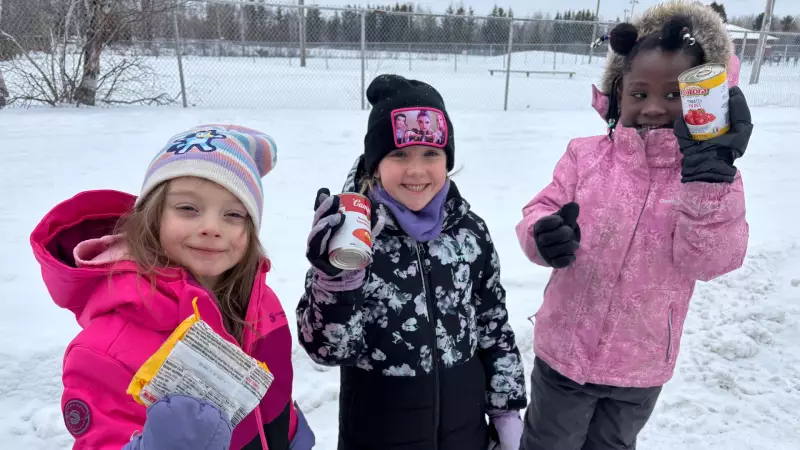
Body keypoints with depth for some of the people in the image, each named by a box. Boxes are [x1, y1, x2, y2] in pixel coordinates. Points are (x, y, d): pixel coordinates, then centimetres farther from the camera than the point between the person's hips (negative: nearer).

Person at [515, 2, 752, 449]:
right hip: (565, 350, -1)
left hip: (641, 366, 1)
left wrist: (710, 173, -35)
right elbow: (539, 213, -7)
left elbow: (708, 260, -22)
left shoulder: (709, 174, -10)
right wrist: (544, 235, -30)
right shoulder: (586, 155, -9)